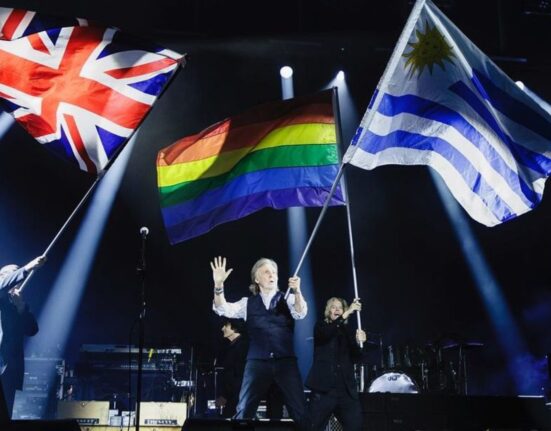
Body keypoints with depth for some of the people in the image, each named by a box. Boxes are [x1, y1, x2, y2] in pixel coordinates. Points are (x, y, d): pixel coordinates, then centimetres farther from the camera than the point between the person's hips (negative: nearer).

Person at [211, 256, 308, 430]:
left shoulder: (288, 299, 9)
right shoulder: (248, 303, 12)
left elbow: (300, 313, -12)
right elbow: (223, 309, -2)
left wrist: (297, 290, -33)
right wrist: (218, 285, -21)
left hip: (285, 362, -1)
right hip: (257, 362, 1)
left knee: (300, 412, -6)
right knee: (244, 411, -3)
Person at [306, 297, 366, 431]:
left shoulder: (348, 332, 15)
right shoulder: (321, 326, 8)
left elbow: (356, 357, 4)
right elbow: (326, 333, -16)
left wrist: (359, 342, -17)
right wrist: (348, 312, -23)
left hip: (346, 389, 3)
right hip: (324, 388, -3)